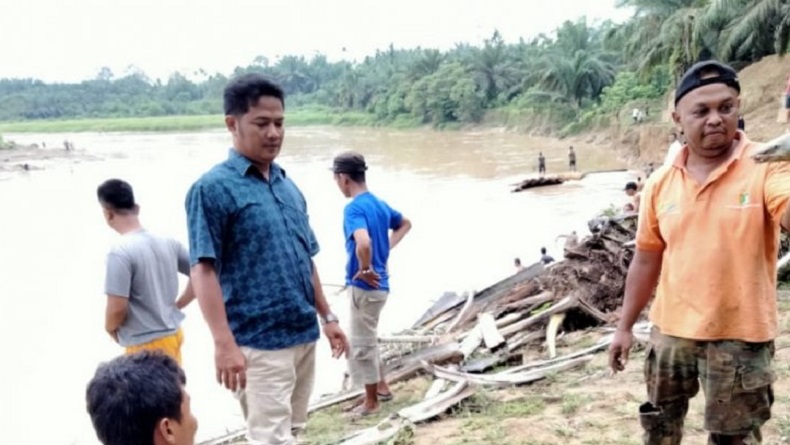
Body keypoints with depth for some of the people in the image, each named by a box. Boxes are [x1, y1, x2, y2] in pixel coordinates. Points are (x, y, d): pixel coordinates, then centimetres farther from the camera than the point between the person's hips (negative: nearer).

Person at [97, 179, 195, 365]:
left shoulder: (120, 251, -20)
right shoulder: (168, 243, 2)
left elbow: (117, 308, -22)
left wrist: (110, 329, -1)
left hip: (146, 344, -7)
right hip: (172, 335, 8)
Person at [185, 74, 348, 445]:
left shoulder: (289, 186, 12)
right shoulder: (213, 188, -10)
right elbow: (203, 270, -15)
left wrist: (327, 316, 17)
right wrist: (224, 343, -21)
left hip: (304, 335, 7)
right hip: (259, 343, -7)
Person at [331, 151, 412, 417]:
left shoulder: (353, 209, -20)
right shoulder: (379, 204, 7)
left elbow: (363, 243, -39)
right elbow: (405, 224, 25)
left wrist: (365, 270, -22)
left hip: (365, 286, -9)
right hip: (380, 284, 9)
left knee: (362, 344, 5)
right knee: (367, 339, 24)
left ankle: (371, 402, 18)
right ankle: (382, 387, 35)